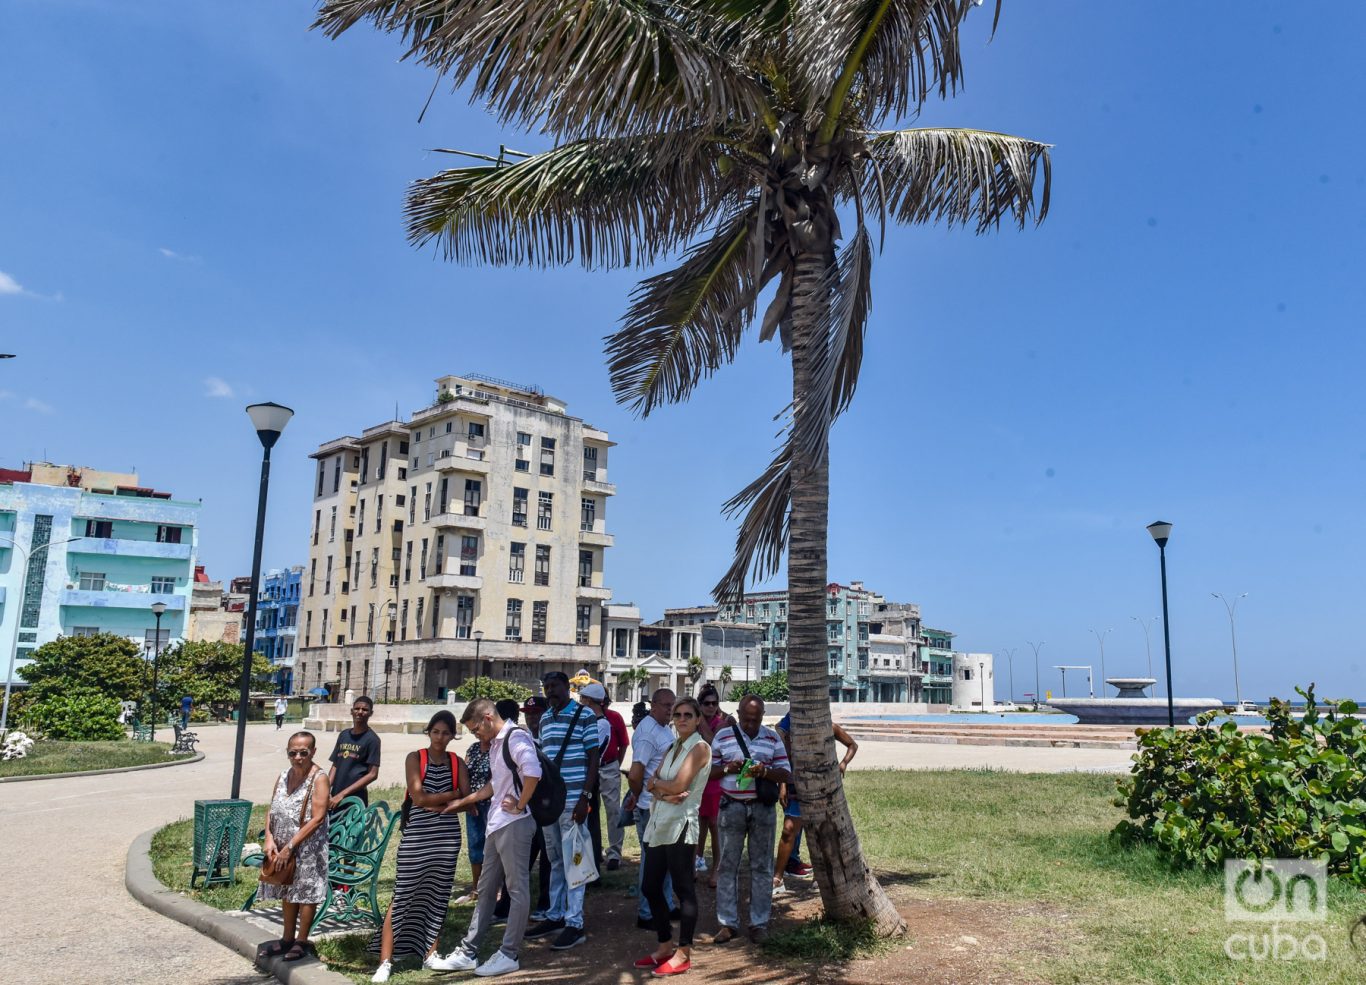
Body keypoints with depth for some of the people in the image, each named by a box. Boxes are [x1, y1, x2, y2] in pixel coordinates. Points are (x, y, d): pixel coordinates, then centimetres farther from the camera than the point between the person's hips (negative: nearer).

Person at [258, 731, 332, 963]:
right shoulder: (283, 776, 5)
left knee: (306, 893, 4)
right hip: (281, 848, 7)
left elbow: (317, 819, -21)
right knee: (288, 892, 18)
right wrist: (269, 839, -9)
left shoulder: (318, 779, -16)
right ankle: (287, 939, 32)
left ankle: (302, 941, 19)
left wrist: (289, 848, -21)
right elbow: (271, 811, 8)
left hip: (308, 848, -7)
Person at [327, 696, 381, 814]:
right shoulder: (344, 734, 12)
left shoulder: (372, 739, -6)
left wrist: (342, 794, -13)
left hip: (355, 798, -5)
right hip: (335, 797, 5)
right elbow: (335, 766, 15)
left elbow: (372, 774, -10)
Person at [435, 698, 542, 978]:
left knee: (517, 889, 1)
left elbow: (533, 772, -30)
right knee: (486, 888, 15)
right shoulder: (495, 743, 15)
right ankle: (468, 952, 23)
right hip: (496, 825, 10)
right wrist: (462, 802, 26)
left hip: (514, 825, -10)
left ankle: (509, 955, 9)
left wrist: (519, 806, -19)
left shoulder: (515, 737, -15)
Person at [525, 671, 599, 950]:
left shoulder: (584, 715, -5)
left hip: (572, 800, -6)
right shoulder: (544, 718, 14)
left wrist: (584, 798, -13)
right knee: (555, 861, 14)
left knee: (573, 862, -2)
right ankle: (555, 916, 24)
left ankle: (575, 924, 5)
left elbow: (593, 758, -7)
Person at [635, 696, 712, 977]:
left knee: (683, 888, 0)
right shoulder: (672, 748, 16)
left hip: (680, 825, -8)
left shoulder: (700, 748, -8)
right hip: (658, 824, 8)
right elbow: (653, 785, 7)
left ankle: (683, 954, 10)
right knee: (650, 887, 12)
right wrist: (664, 793, -15)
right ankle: (665, 946, 25)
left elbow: (679, 785, -18)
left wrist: (656, 782, 0)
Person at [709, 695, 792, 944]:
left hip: (762, 808, 0)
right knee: (728, 865, 3)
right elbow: (709, 771, 4)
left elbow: (787, 775, 0)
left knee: (762, 867, 6)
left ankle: (759, 923, 16)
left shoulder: (772, 738, 2)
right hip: (732, 808, 0)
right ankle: (728, 923, 12)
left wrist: (765, 771, -19)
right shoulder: (723, 736, 1)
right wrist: (727, 768, -16)